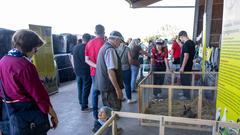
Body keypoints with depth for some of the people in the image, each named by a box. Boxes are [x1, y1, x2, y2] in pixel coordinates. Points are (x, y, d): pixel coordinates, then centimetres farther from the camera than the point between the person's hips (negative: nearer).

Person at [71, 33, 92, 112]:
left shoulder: (75, 47, 6)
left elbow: (73, 60, 13)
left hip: (77, 71, 6)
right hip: (86, 71, -6)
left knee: (80, 88, 18)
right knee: (86, 89, 1)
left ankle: (81, 103, 30)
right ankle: (84, 107, 5)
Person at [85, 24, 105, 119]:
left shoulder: (89, 43, 4)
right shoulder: (104, 43, -12)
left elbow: (87, 60, 0)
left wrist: (96, 66, -10)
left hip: (94, 71, 5)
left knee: (95, 92, 14)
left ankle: (95, 113, 22)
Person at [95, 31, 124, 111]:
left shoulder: (104, 47, 13)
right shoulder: (110, 50, -18)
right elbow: (110, 71, -25)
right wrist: (118, 89, -21)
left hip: (103, 85, 10)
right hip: (110, 86, -10)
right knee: (115, 110, 1)